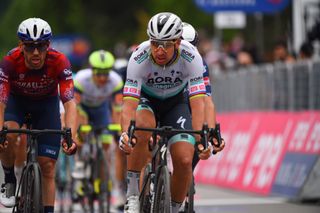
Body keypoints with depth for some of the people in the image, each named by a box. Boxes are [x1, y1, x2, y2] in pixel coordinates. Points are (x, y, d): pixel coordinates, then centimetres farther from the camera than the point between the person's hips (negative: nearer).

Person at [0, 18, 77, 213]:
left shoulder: (59, 62, -33)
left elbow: (69, 101, -38)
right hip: (17, 100, 0)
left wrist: (71, 136, -53)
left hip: (47, 103, 1)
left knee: (48, 166, -6)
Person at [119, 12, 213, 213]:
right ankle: (132, 196, -25)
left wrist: (201, 136, -50)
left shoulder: (191, 57, -30)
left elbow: (198, 102, -34)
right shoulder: (139, 58, -32)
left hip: (176, 102, 1)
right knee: (143, 127, -37)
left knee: (184, 160, -18)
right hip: (146, 100, -1)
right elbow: (129, 104, -36)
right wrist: (126, 133, -55)